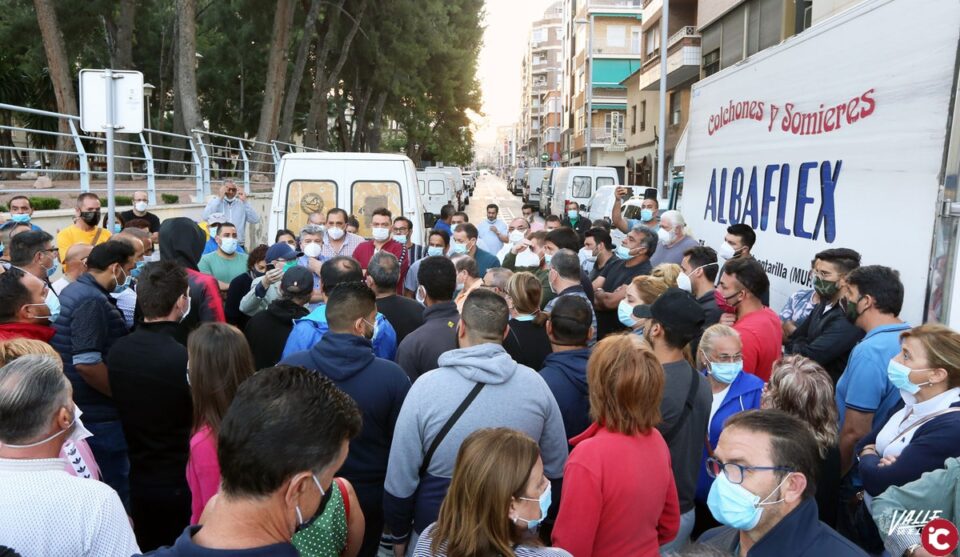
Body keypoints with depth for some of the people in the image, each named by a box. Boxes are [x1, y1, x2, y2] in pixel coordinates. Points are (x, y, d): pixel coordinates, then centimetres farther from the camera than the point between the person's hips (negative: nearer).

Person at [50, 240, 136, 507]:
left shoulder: (73, 290, 10)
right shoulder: (92, 301, -21)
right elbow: (86, 363, -28)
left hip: (80, 409, 10)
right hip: (100, 415, -10)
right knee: (116, 491, 0)